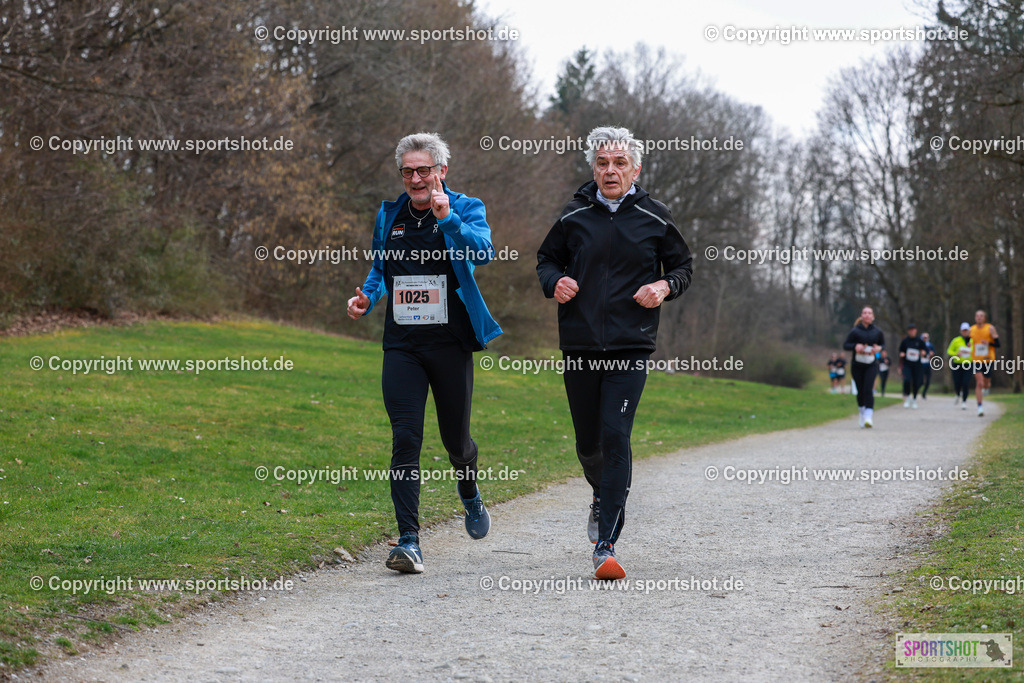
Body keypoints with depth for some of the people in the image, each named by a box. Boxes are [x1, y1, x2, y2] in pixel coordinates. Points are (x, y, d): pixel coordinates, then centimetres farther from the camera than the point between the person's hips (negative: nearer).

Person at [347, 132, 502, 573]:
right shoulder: (389, 216, 10)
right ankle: (409, 541, -11)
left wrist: (447, 219, -35)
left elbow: (481, 251, -20)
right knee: (405, 439, -10)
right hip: (402, 344, 2)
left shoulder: (467, 209, -1)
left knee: (455, 438, 10)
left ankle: (470, 496, 45)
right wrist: (366, 297, 2)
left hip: (450, 343, -2)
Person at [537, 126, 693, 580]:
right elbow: (547, 258, 19)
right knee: (588, 442, 10)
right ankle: (603, 497, 44)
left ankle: (606, 546, -15)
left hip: (631, 347, -2)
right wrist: (555, 282, -4)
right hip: (579, 345, 2)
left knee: (615, 437, -15)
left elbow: (683, 265, 14)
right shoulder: (574, 215, 5)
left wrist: (665, 286, -7)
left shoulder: (653, 218, 3)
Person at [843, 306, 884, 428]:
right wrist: (855, 346, -20)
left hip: (871, 365, 0)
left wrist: (879, 348, -5)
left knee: (868, 389, -15)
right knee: (860, 391, 7)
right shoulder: (855, 331, -3)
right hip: (857, 365, 0)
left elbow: (883, 344, 18)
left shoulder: (877, 332, 3)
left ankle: (869, 418, -20)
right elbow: (845, 345, 0)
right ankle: (862, 414, 31)